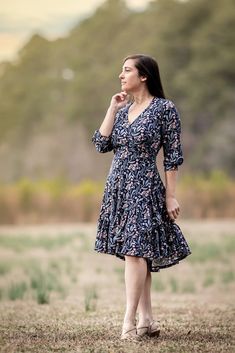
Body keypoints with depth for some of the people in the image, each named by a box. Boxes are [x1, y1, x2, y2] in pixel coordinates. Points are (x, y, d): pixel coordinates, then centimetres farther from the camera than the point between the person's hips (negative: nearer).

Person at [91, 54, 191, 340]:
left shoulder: (164, 108, -7)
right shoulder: (123, 108, 11)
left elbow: (172, 156, -7)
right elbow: (101, 144, 4)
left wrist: (171, 196, -9)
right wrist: (112, 109, 0)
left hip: (144, 187, -7)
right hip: (118, 187, 7)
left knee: (134, 250, -14)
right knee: (135, 253, 8)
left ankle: (130, 322, -13)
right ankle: (147, 320, 13)